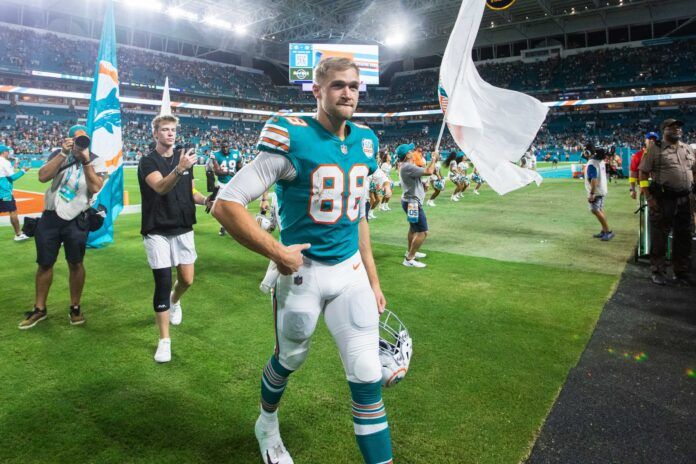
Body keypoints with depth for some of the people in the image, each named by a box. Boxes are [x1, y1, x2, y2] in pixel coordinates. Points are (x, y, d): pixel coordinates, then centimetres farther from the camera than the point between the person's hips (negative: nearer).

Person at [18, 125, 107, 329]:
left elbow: (95, 187, -18)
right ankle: (39, 309, 23)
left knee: (75, 264, 5)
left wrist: (86, 160, -20)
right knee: (45, 264, 9)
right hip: (50, 217, 2)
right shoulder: (58, 154, 2)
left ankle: (75, 307, 21)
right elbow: (42, 177, -13)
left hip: (76, 221, -2)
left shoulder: (95, 161, -3)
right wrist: (63, 154, -18)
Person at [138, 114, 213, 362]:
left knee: (187, 280, 8)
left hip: (183, 230, 5)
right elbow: (160, 187, -28)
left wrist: (205, 200, -4)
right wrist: (179, 169, -46)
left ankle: (174, 301, 44)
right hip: (157, 232, -4)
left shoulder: (184, 157, 9)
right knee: (163, 284, -4)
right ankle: (164, 340, 8)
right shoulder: (147, 161, -8)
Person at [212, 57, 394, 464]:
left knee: (368, 376, 2)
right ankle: (268, 424, 52)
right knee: (290, 360, 19)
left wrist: (373, 279, 13)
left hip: (352, 272, 4)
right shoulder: (292, 138, -16)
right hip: (302, 272, -4)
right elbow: (226, 205, -18)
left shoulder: (365, 142, 4)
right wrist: (277, 252, -19)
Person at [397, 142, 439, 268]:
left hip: (410, 201, 11)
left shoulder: (407, 166, 9)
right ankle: (409, 259, -9)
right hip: (413, 203, -11)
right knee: (423, 232, -11)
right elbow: (429, 172, -29)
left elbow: (424, 170, 16)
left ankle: (410, 252, 43)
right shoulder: (408, 167, -24)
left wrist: (433, 161, 7)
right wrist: (434, 159, -14)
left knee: (414, 227, 27)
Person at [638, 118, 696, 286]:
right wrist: (649, 197, -13)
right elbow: (642, 173, -6)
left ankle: (681, 273, 24)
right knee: (659, 237, 0)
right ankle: (658, 272, 11)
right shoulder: (655, 149, -3)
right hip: (662, 199, -6)